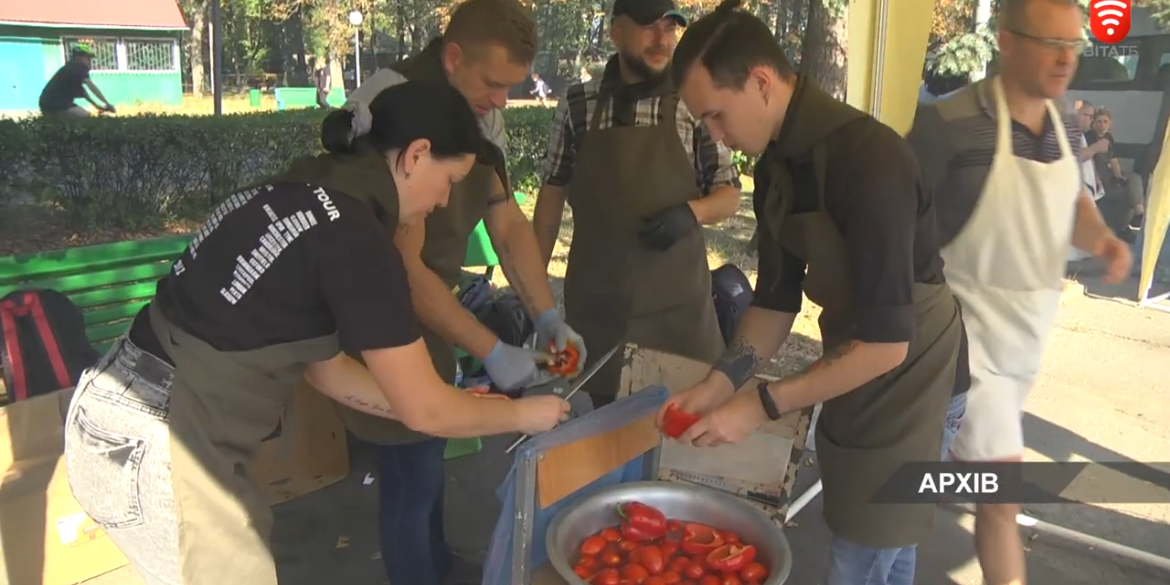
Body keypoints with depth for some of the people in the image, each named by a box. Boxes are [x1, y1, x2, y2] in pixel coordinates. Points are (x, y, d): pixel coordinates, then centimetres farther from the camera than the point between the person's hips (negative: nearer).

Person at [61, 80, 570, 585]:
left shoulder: (304, 195, 9)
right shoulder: (354, 235, -19)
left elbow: (328, 368, 14)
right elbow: (424, 411, -12)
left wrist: (457, 409, 17)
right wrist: (523, 414, 5)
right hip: (153, 443, -9)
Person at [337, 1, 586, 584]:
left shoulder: (482, 113, -2)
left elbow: (507, 220, 2)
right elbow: (403, 265, -29)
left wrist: (547, 315, -8)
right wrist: (491, 352, -27)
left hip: (427, 296, 8)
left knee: (431, 444, 20)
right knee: (412, 466, -2)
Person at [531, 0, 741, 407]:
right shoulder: (577, 105, 2)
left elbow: (729, 196, 5)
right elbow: (552, 194, 8)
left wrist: (691, 212, -16)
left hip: (676, 303, 0)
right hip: (595, 301, 1)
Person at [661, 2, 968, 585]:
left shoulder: (867, 158, -27)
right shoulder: (775, 166, 0)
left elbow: (887, 341, -28)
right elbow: (777, 297, 6)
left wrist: (759, 406, -24)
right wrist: (722, 380, -8)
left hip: (906, 385, -8)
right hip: (854, 376, 8)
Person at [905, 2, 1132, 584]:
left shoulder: (1065, 126, 2)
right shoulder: (949, 123, -21)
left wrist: (1101, 238, -4)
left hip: (1029, 328, 7)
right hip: (968, 327, -7)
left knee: (973, 443, 26)